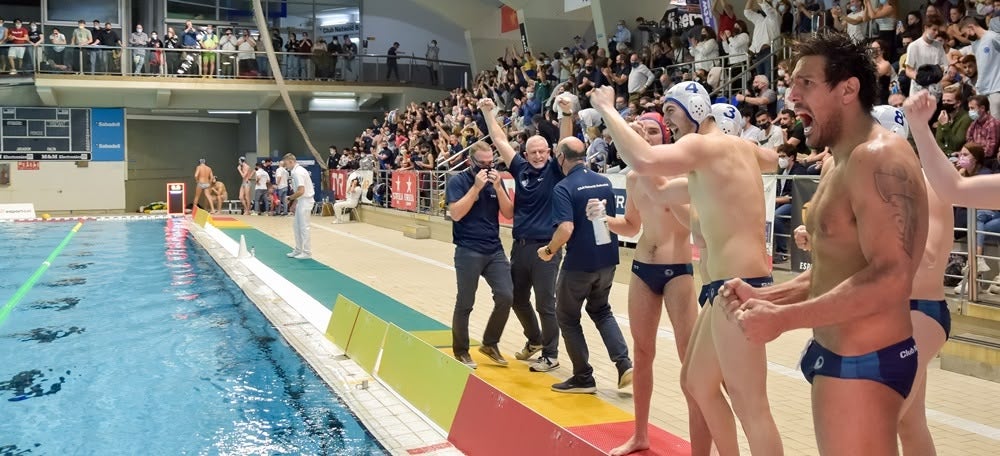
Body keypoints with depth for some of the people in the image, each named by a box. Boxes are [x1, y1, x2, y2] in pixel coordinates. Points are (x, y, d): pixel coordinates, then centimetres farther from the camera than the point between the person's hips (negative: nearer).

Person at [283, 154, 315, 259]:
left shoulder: (297, 172, -18)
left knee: (303, 227, -3)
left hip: (305, 202, -10)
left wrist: (290, 198, -10)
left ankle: (307, 252, 5)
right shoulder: (296, 171, 12)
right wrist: (294, 202, 19)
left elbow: (301, 191, -24)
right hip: (302, 202, 10)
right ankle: (298, 250, 24)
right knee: (296, 225, 16)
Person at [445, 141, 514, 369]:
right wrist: (476, 187, -19)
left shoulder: (495, 181, 9)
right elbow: (456, 213, -18)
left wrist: (498, 187, -9)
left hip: (495, 250, 5)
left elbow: (509, 213, 3)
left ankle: (490, 343, 17)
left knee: (506, 296, -2)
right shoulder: (457, 181, -5)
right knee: (465, 303, 2)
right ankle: (461, 351, 19)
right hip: (468, 252, -5)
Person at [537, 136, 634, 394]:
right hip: (607, 260, 6)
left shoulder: (564, 188, -15)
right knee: (601, 310, 25)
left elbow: (566, 229, -25)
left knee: (567, 317, 13)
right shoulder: (604, 182, 6)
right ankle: (624, 364, 10)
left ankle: (583, 378, 17)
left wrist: (549, 250, -9)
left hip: (579, 263, -6)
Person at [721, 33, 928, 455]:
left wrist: (782, 319, -25)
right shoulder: (841, 165, 14)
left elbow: (890, 279, -27)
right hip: (839, 355, 10)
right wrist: (764, 296, 5)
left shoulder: (878, 159, -19)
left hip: (863, 363, -10)